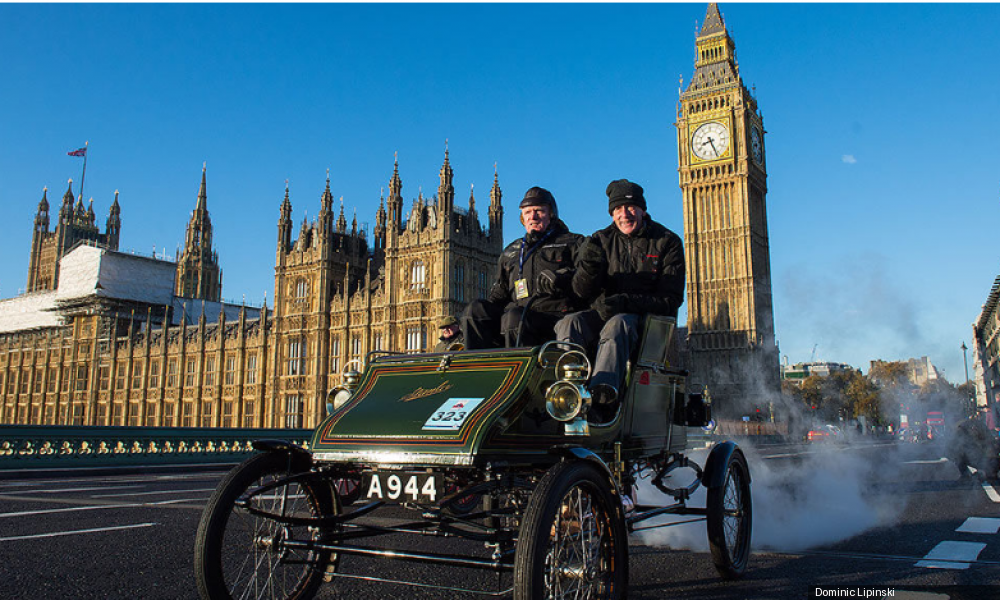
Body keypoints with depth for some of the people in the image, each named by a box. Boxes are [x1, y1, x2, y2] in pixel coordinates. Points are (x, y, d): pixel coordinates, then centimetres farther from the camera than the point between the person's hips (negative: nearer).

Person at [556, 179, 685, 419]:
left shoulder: (668, 243, 3)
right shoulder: (602, 241, 10)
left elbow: (671, 299, -5)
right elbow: (581, 291, 2)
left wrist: (626, 301, -19)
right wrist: (588, 267, -21)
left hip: (648, 317, -3)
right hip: (604, 312, 4)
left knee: (617, 325, -38)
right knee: (569, 324, -28)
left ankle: (602, 396, -62)